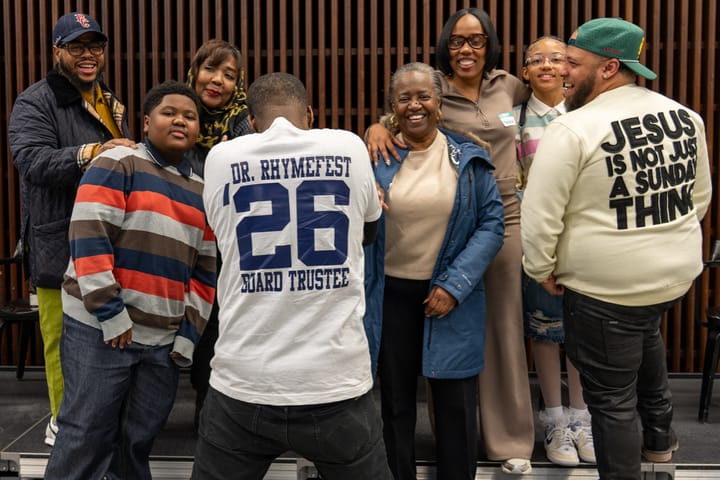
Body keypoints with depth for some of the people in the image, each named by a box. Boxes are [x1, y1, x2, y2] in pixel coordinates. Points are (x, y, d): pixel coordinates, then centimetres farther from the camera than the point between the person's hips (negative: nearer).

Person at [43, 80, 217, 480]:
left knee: (139, 438, 11)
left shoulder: (201, 192, 15)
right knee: (87, 435, -1)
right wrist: (109, 311, -16)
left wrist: (190, 331, 8)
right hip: (100, 327, -5)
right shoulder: (117, 164, -4)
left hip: (165, 337, 6)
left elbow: (204, 269, 16)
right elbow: (88, 236, -13)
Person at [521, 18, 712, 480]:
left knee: (612, 399, 8)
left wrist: (541, 269, -3)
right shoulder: (686, 117, 1)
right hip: (678, 273, 8)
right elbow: (700, 195, 12)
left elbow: (540, 215, -17)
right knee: (644, 331, 36)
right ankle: (659, 437, 44)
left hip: (605, 287, -7)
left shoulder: (573, 129, -19)